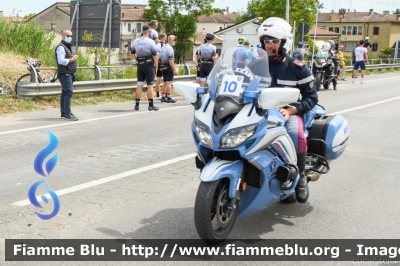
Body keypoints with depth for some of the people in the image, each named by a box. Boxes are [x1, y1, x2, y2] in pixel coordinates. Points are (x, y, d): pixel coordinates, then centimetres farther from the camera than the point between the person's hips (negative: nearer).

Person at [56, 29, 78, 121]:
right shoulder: (61, 47, -10)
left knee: (65, 93, 11)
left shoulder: (68, 47, 22)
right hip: (64, 74, -10)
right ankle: (67, 114, -17)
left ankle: (64, 113, 15)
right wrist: (72, 59, -17)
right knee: (69, 92, -16)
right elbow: (61, 61, -21)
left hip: (69, 74, 10)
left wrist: (74, 58, 13)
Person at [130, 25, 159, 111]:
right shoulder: (151, 42, -9)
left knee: (139, 85, 9)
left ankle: (137, 104, 11)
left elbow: (132, 53, 14)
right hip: (149, 64, -5)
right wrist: (156, 66, -3)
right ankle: (151, 105, 0)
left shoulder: (136, 41, 8)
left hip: (140, 65, 5)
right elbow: (155, 55, -10)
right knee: (150, 86, -2)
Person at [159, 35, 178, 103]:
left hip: (163, 66, 9)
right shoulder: (169, 48, -15)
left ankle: (163, 97, 17)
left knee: (165, 82, 14)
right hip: (169, 67, -9)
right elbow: (170, 60, -21)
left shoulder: (163, 47, 14)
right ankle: (169, 97, -6)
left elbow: (161, 57, 18)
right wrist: (174, 69, -20)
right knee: (169, 82, -7)